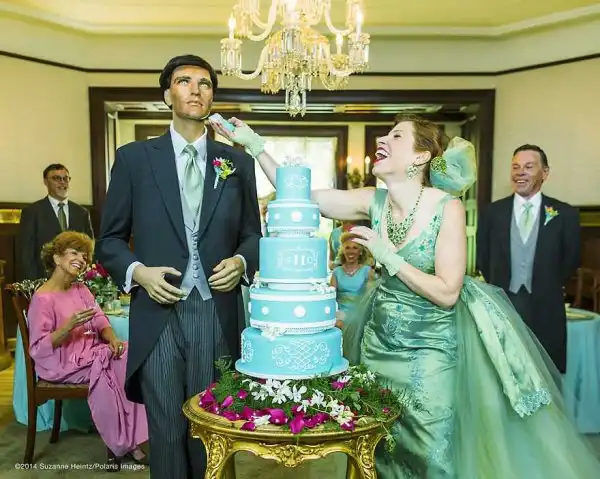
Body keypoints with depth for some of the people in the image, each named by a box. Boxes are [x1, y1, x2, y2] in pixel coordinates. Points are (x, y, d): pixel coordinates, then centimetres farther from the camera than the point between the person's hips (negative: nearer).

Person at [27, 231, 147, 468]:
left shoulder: (81, 289, 14)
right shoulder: (42, 298, -10)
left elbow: (101, 322, 6)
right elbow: (38, 349, -14)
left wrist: (112, 339, -16)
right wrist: (69, 326, -29)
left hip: (91, 355, 6)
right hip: (62, 363, -6)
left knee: (129, 357, -21)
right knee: (112, 368, -27)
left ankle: (127, 439, -17)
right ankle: (119, 442, -9)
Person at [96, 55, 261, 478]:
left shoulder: (237, 162, 8)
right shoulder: (134, 157, 4)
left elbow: (252, 235, 13)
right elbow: (110, 239, 7)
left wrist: (241, 262, -7)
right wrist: (137, 271, -11)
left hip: (218, 314, 1)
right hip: (158, 314, -1)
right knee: (167, 431, 9)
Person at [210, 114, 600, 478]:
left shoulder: (447, 207, -17)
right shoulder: (374, 202, -5)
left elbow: (447, 293, -18)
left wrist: (389, 257, -23)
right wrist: (254, 144, -9)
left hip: (429, 349, -4)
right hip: (379, 342, 5)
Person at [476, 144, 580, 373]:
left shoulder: (565, 214, 1)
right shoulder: (491, 212, 2)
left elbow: (572, 260, 7)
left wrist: (548, 288, 8)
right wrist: (499, 287, 7)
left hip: (546, 310, 0)